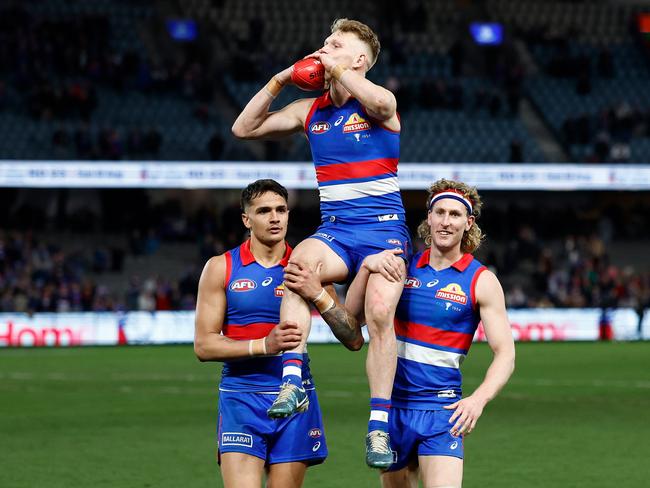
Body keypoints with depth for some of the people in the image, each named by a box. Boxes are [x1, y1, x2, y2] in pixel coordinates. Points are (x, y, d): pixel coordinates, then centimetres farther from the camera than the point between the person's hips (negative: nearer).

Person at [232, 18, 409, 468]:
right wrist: (279, 81, 8)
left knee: (380, 312, -27)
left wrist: (336, 68, -14)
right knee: (300, 261, -32)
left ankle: (379, 425, -22)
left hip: (384, 227, -3)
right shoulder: (311, 110, 15)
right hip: (334, 228, 3)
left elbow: (379, 101, -28)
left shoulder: (380, 103, -1)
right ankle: (293, 383, -38)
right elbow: (244, 128, 18)